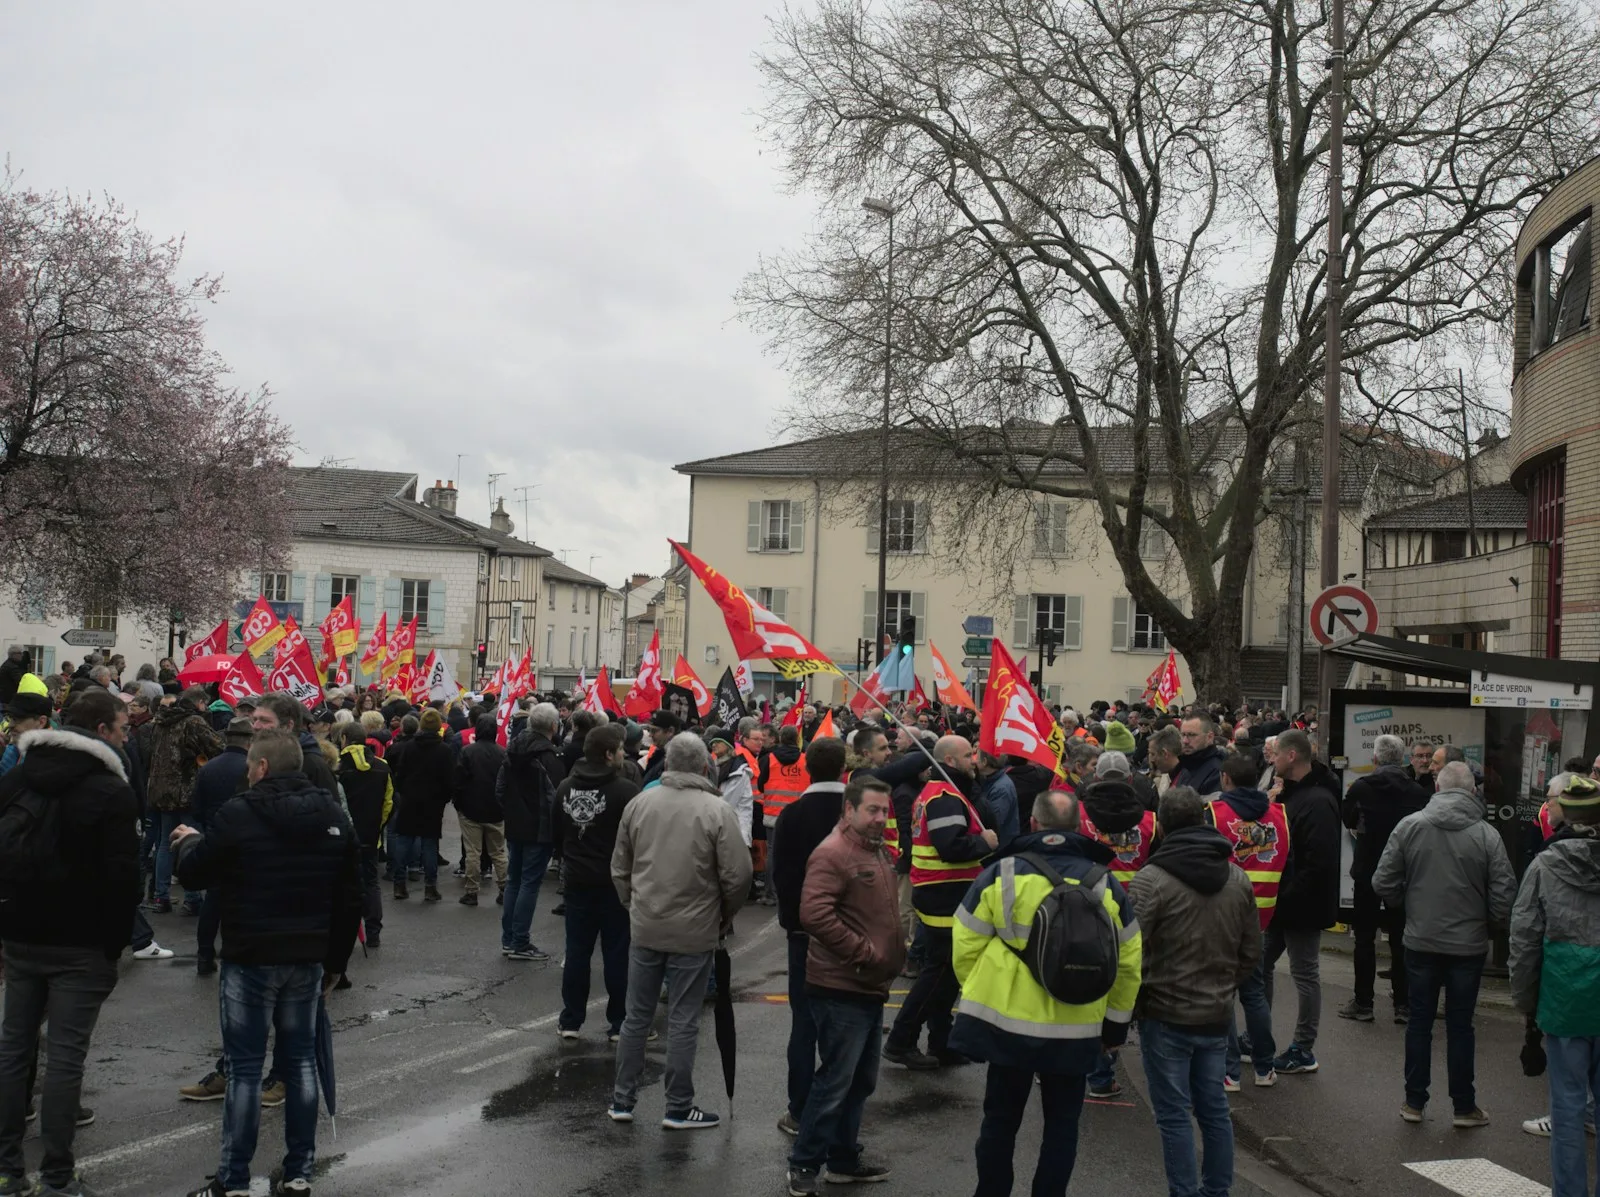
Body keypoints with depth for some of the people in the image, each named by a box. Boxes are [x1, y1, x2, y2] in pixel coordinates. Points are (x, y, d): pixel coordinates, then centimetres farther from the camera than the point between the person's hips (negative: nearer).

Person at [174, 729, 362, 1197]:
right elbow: (350, 900, 7)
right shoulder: (334, 816, 4)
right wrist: (335, 963, 15)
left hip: (251, 959, -4)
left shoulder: (240, 813, -12)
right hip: (308, 959, 5)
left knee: (245, 1069, 2)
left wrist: (189, 842, 19)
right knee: (301, 1062, 12)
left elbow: (192, 874, -3)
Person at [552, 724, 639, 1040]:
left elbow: (557, 833, 12)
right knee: (617, 953, 3)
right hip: (615, 882, -5)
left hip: (577, 880, 5)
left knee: (577, 951, 11)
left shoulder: (565, 788, 2)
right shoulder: (624, 791, -17)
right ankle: (619, 1023, 9)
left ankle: (570, 1020, 16)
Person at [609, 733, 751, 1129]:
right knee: (683, 1023, 6)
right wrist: (724, 917, 6)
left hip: (644, 929, 3)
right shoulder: (718, 811, -13)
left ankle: (622, 1100, 22)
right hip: (693, 933, -3)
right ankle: (678, 1108, 14)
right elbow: (737, 876, -12)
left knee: (636, 1017, 14)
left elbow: (620, 869, 7)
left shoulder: (639, 803, -1)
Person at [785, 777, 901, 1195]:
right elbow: (814, 914, -30)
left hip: (871, 988, 10)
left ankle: (844, 1159, 29)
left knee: (860, 1082, 17)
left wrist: (896, 948, 13)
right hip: (841, 991, -10)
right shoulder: (832, 854, -18)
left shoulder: (877, 852, 13)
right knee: (835, 1082, -3)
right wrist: (864, 952, -23)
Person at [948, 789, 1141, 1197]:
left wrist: (975, 996, 14)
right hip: (1076, 1032, 1)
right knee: (1061, 1124, 15)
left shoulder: (1000, 874, -7)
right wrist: (1117, 1024, 16)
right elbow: (1127, 964, 5)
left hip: (1006, 1022, -1)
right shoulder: (1106, 884, 0)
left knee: (1000, 1120, 14)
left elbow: (966, 947, -3)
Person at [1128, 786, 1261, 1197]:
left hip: (1166, 1016, -6)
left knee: (1174, 1116, 1)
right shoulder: (1238, 879, 4)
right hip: (1217, 1016, 6)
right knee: (1214, 1109, 16)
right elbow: (1252, 952, 10)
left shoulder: (1151, 879, -16)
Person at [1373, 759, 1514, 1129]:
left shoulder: (1410, 826, -8)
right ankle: (1464, 1108, 17)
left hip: (1421, 942, 1)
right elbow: (1504, 897, -9)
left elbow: (1383, 883, -6)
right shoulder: (1487, 835, -11)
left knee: (1419, 1021, 12)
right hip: (1469, 944, -1)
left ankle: (1414, 1102, 18)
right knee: (1460, 1025, 9)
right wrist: (1490, 926, 11)